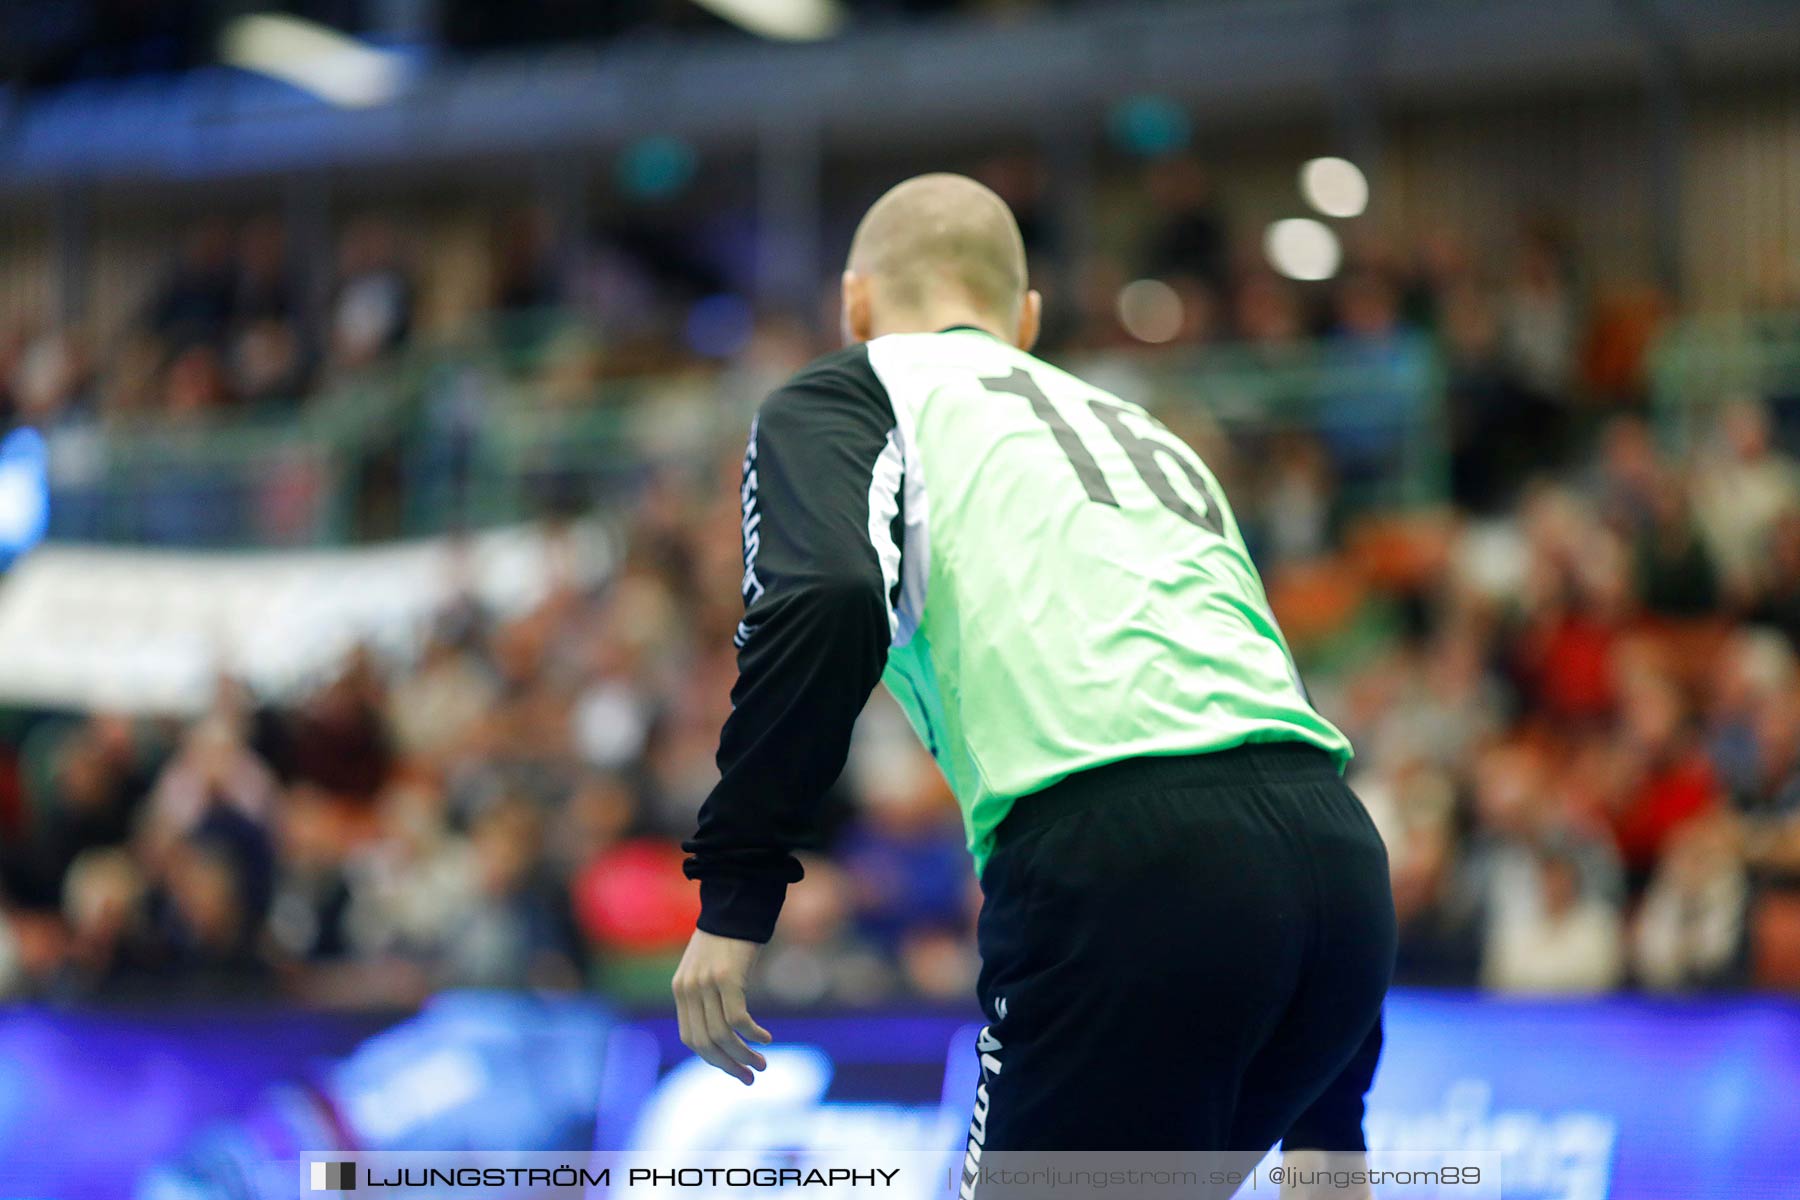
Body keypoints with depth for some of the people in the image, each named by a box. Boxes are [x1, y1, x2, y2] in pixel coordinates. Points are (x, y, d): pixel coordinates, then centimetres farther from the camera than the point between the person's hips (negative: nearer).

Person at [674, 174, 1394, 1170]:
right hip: (1336, 855, 7)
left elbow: (828, 602, -8)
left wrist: (734, 893, -4)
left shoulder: (844, 394, 17)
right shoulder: (1145, 432, 35)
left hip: (1121, 858, -7)